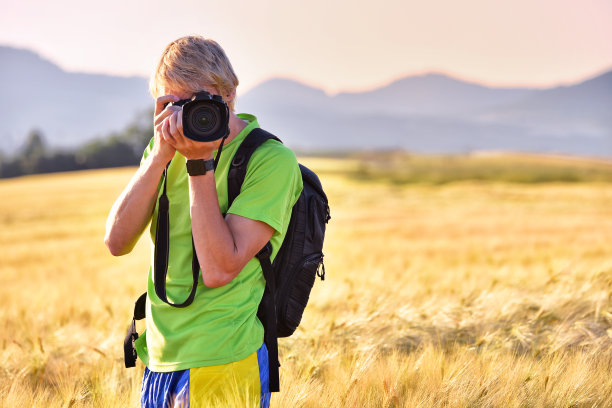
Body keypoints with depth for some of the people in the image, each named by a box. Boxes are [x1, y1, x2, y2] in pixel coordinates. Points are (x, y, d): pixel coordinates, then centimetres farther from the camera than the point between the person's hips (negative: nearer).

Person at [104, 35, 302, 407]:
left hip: (220, 367, -6)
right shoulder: (166, 146, 7)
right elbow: (117, 242, -4)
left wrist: (199, 162, -20)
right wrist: (161, 156, -13)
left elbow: (220, 270, -21)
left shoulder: (271, 160, -12)